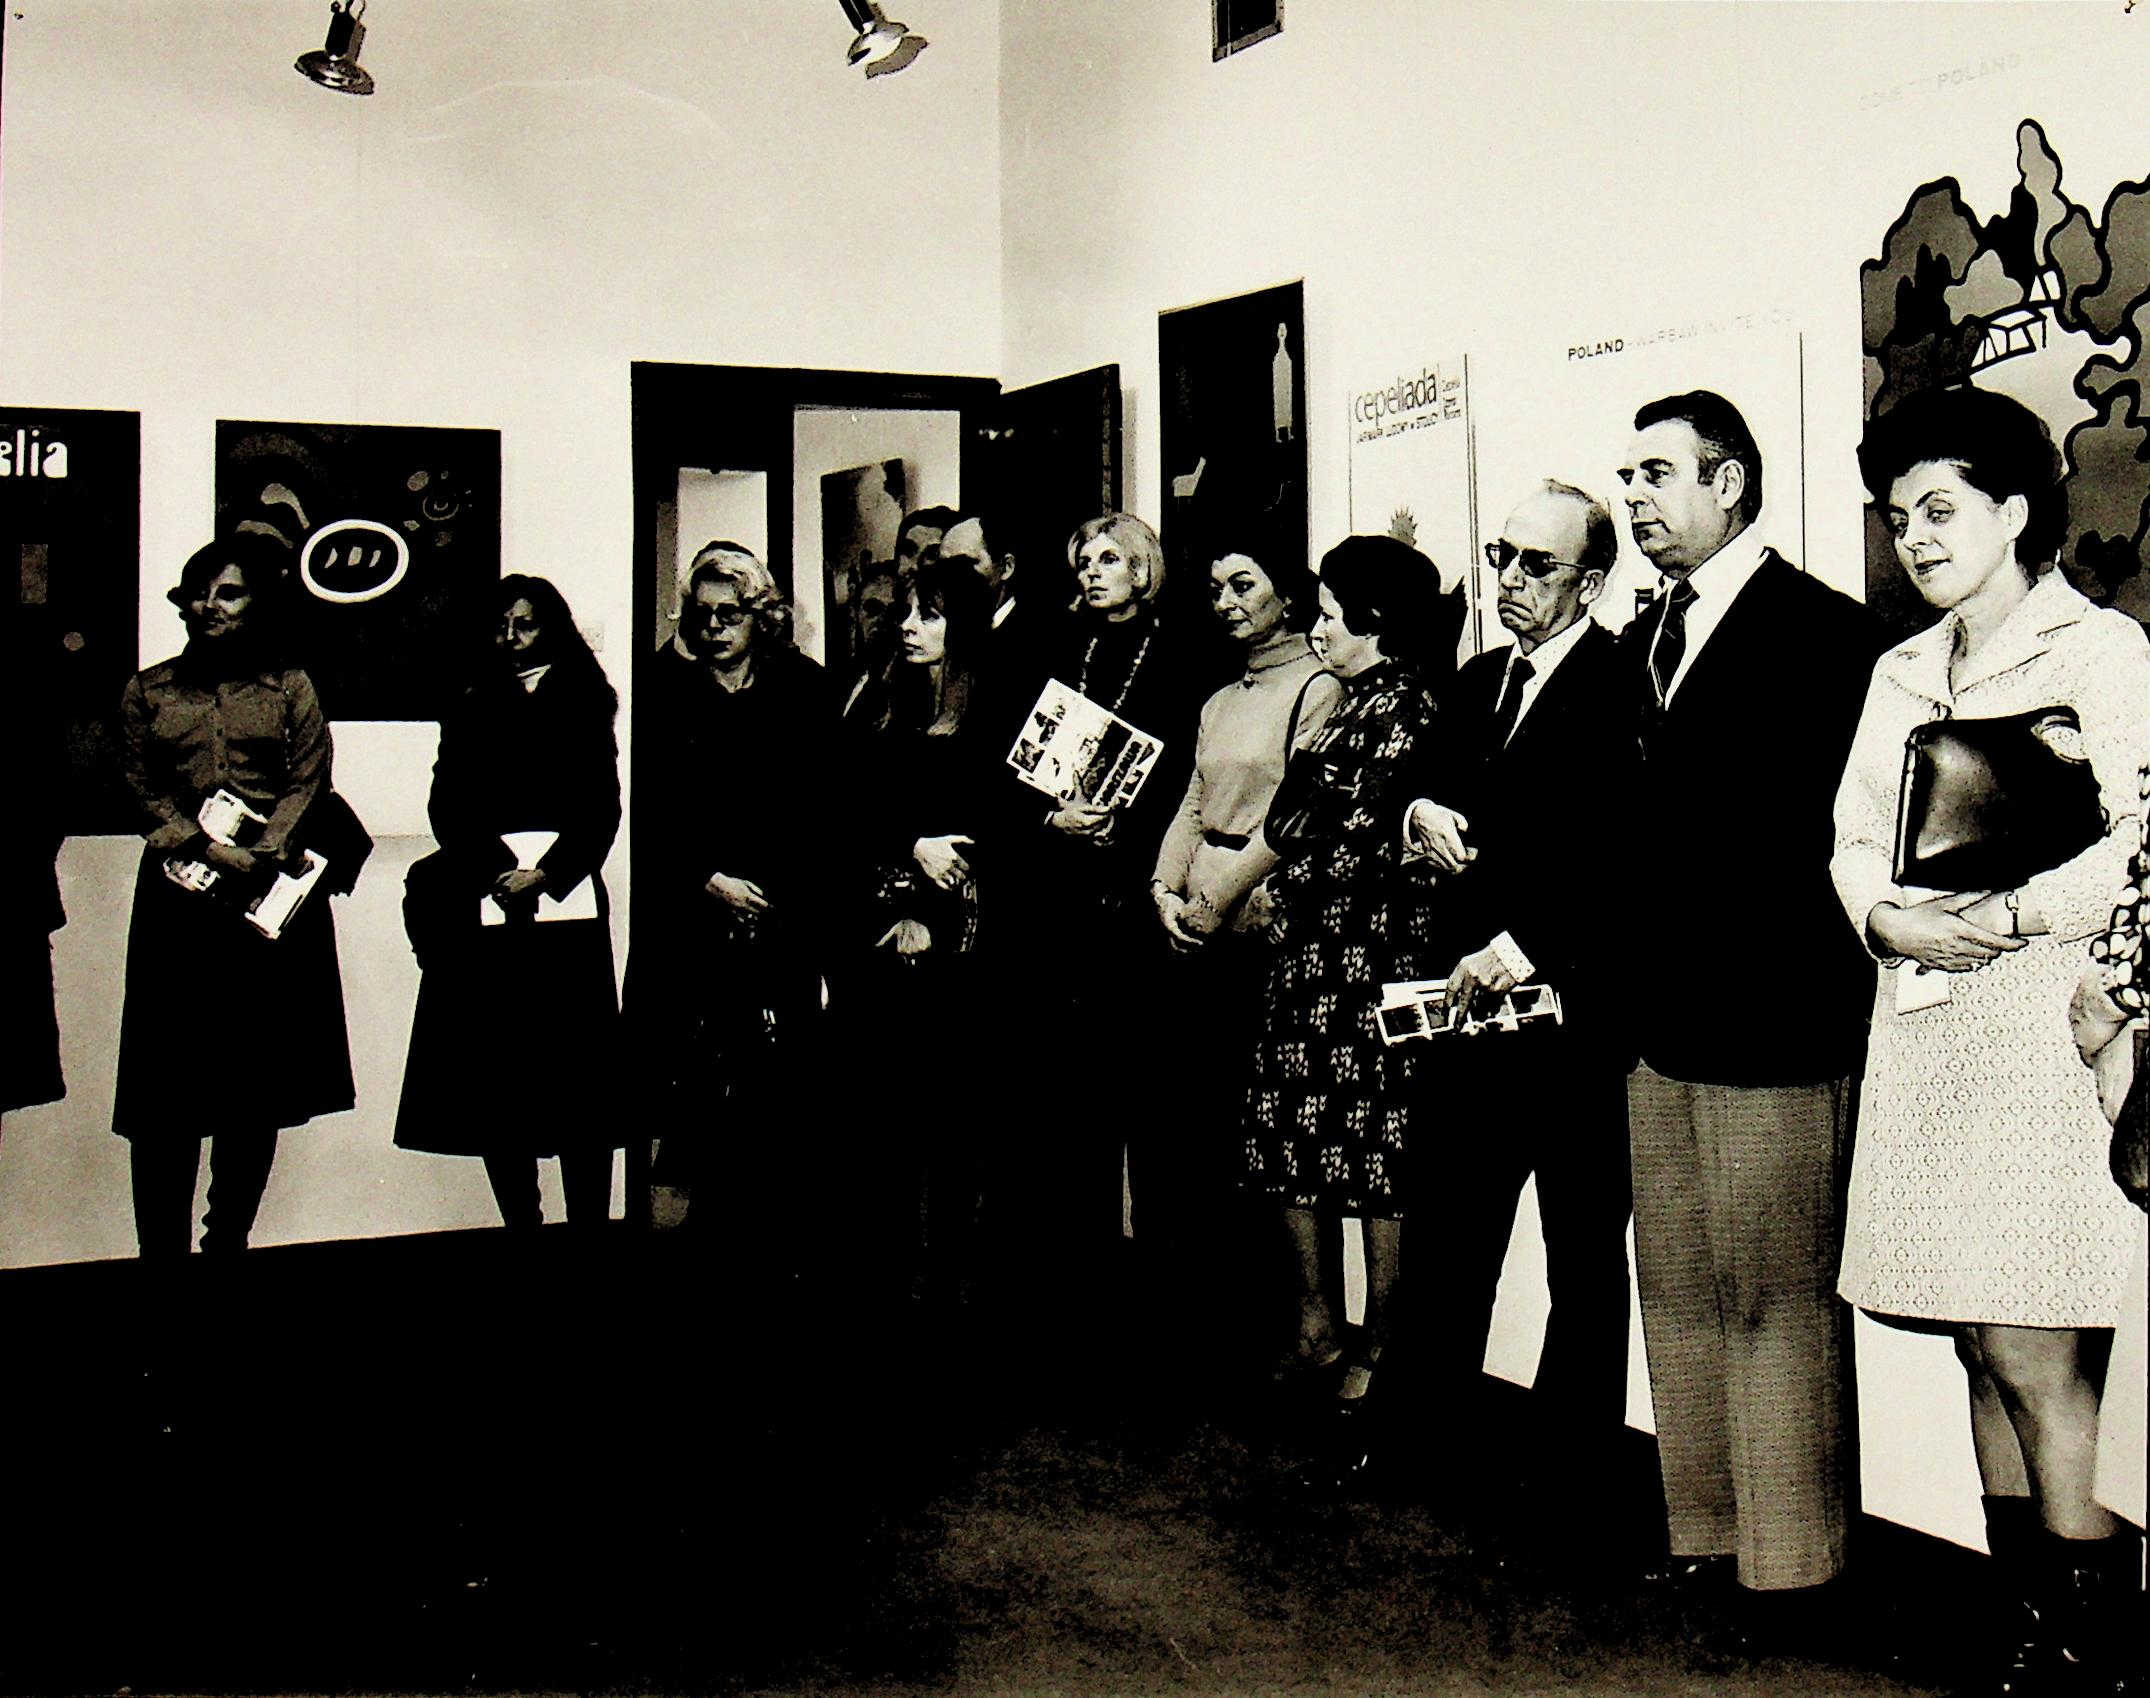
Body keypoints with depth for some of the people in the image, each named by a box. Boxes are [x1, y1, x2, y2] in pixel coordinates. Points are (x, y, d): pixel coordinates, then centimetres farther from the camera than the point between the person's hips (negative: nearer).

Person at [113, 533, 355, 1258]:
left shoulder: (290, 688, 12)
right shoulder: (148, 690, 13)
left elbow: (308, 784, 2)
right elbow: (143, 789, 4)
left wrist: (258, 859, -13)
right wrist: (209, 850, -12)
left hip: (273, 888, 0)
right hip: (177, 893, 0)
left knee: (258, 1088, 1)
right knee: (165, 1087, -5)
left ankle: (227, 1240, 11)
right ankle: (161, 1248, -2)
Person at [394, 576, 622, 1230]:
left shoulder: (583, 706, 14)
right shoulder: (473, 710, 18)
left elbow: (602, 809, 5)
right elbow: (448, 806, 7)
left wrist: (543, 875, -8)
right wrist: (499, 870, -9)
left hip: (567, 903, -2)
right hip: (485, 907, 2)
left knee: (578, 1075, -6)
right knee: (493, 1074, -3)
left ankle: (588, 1225, -4)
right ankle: (521, 1222, 3)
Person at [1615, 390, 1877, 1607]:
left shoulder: (1819, 628, -8)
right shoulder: (1645, 643, 16)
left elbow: (1826, 827, -12)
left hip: (1774, 1026, -8)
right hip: (1663, 1022, 8)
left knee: (1777, 1300, 0)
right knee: (1677, 1293, 14)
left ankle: (1790, 1572, 12)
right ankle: (1702, 1540, 26)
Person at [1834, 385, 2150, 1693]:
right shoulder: (1902, 672, 20)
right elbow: (1857, 834, 14)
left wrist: (2009, 916, -20)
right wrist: (1888, 917, -6)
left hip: (2045, 1017, -6)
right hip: (1925, 1021, 6)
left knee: (2030, 1348, -9)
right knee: (1983, 1346, 8)